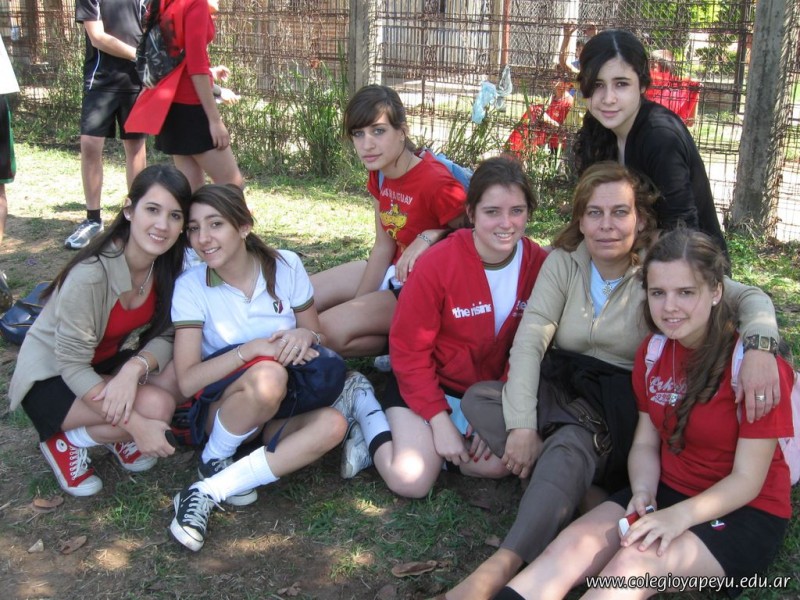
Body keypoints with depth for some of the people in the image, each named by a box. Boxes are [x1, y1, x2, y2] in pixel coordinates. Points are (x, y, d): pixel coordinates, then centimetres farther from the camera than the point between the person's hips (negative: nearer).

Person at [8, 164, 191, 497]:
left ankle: (117, 435, 4)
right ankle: (66, 440, -3)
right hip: (51, 378, -6)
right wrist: (136, 425, -32)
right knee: (156, 405, -29)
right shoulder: (91, 274, -31)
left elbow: (165, 335, -11)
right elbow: (72, 365, -27)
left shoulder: (168, 264, -13)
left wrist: (134, 369, -34)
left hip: (110, 362, 6)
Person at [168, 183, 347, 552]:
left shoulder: (286, 266, -5)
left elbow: (318, 337, 4)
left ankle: (208, 491, -25)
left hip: (282, 411, 3)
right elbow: (187, 381, -16)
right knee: (268, 377, -37)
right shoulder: (190, 287, -10)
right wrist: (252, 349, -29)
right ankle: (214, 462, -8)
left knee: (332, 424, -31)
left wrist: (305, 337, -21)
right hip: (221, 408, -3)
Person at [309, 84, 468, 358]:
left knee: (327, 329, -23)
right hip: (395, 273, 9)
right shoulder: (379, 174, -1)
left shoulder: (435, 183, -28)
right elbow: (383, 247, 2)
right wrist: (357, 305, -3)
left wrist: (432, 236, -28)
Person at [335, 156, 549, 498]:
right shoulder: (438, 263, -21)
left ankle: (425, 445, 3)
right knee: (411, 481, -19)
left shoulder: (540, 265, -11)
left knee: (496, 463, -23)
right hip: (429, 383, -3)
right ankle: (366, 407, 8)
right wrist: (440, 420, -18)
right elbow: (408, 350, -14)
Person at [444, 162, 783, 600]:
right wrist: (522, 425, -21)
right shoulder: (563, 262, -2)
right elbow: (529, 339, -10)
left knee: (572, 444, -36)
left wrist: (758, 346, -39)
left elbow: (748, 297, -15)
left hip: (624, 406, -3)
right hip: (563, 390, 4)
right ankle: (582, 494, -26)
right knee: (478, 398, -22)